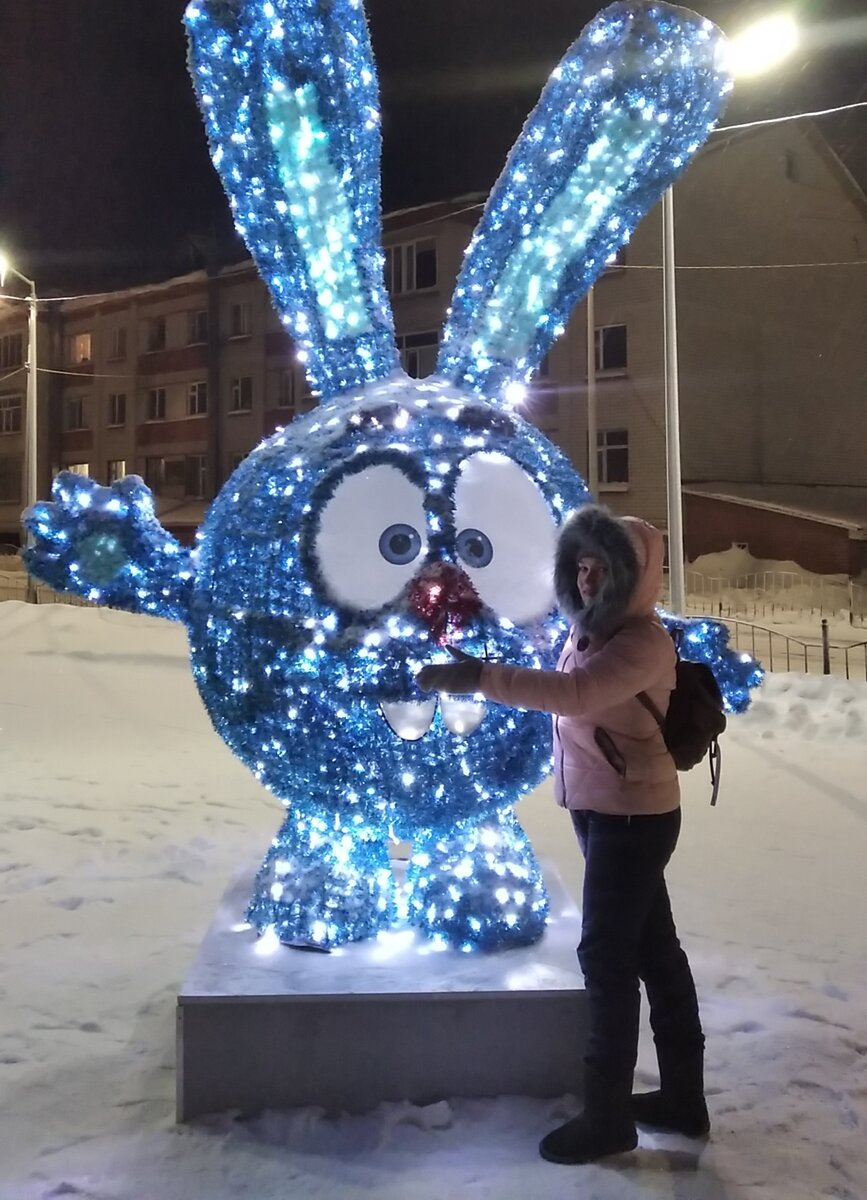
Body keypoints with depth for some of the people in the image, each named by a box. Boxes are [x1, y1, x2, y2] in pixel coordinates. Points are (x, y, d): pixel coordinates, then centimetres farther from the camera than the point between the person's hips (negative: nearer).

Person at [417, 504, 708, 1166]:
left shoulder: (643, 641, -20)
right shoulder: (589, 630, 8)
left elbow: (574, 692, -35)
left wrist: (480, 676, -38)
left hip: (632, 815, -9)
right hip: (606, 809, 9)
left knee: (607, 957, -3)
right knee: (653, 949, 16)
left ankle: (608, 1115, 10)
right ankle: (683, 1096, 29)